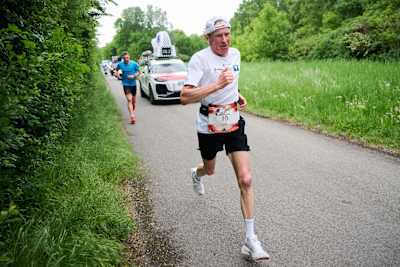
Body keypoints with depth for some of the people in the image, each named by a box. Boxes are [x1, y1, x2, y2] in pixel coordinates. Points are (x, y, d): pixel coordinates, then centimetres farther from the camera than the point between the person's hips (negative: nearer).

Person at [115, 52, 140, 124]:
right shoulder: (120, 64, -3)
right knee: (129, 100, -15)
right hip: (126, 84, -2)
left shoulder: (134, 64, -3)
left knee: (133, 100, 14)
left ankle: (133, 112, 36)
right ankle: (132, 115, -22)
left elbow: (138, 72, 4)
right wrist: (117, 74, -12)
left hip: (133, 84, 2)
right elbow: (116, 72, 11)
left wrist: (134, 76, -15)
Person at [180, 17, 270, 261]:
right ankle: (197, 174, 64)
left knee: (246, 180, -9)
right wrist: (218, 85, -35)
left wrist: (239, 96, 7)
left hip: (234, 123, 3)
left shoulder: (235, 53, 2)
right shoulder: (200, 59, -17)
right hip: (208, 126, -3)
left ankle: (251, 239, 0)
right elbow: (185, 97, -28)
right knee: (210, 170, 22)